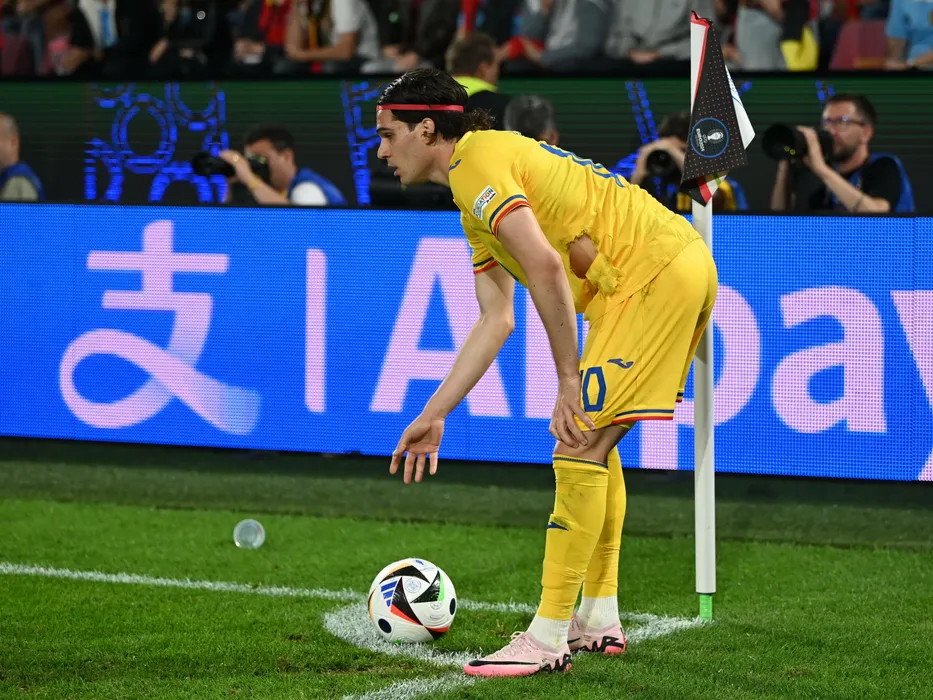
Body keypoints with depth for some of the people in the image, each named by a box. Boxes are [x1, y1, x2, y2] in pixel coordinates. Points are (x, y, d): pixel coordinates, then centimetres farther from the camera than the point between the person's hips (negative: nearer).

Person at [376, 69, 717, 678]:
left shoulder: (477, 161, -10)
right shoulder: (476, 205, 22)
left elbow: (545, 267, -21)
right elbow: (497, 320, 23)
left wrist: (569, 381, -16)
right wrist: (434, 416, 23)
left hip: (656, 272, -10)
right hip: (685, 267, 10)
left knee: (582, 445, -10)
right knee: (594, 440, 18)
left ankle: (549, 637, -10)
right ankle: (599, 618, 22)